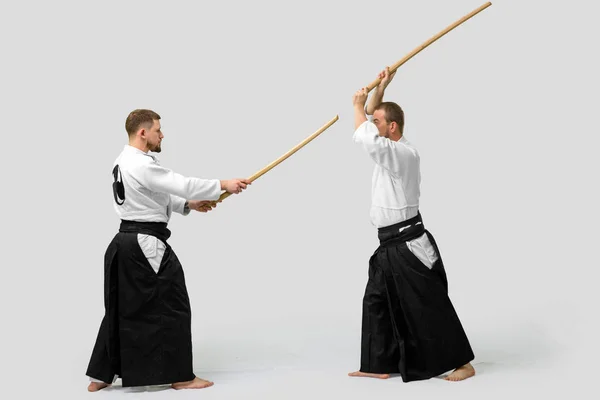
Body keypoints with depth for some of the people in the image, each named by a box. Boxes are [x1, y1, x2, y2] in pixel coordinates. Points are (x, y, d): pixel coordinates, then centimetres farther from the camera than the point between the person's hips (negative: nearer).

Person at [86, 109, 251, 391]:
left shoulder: (124, 162, 15)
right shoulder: (142, 165, -19)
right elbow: (181, 184, -21)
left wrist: (188, 205, 12)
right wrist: (223, 185, -12)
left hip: (125, 242, 10)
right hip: (146, 245, -10)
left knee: (120, 309, 16)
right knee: (173, 309, 1)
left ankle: (100, 376, 21)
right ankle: (180, 376, 10)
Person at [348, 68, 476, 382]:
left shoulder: (402, 153, -19)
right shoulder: (392, 148, 10)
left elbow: (363, 136, -30)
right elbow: (370, 122, 20)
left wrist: (358, 106, -12)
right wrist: (379, 89, 9)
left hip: (408, 244, -10)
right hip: (390, 245, 10)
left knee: (431, 305, -4)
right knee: (376, 301, 11)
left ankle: (462, 362, 6)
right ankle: (380, 365, 18)